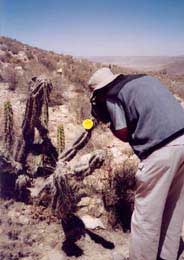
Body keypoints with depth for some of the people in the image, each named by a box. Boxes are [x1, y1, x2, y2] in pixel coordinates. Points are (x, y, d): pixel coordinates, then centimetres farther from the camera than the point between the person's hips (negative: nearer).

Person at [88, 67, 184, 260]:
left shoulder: (111, 96, 2)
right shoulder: (144, 78, 22)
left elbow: (124, 135, -1)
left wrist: (108, 122, 16)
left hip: (162, 149, -8)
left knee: (146, 214, 5)